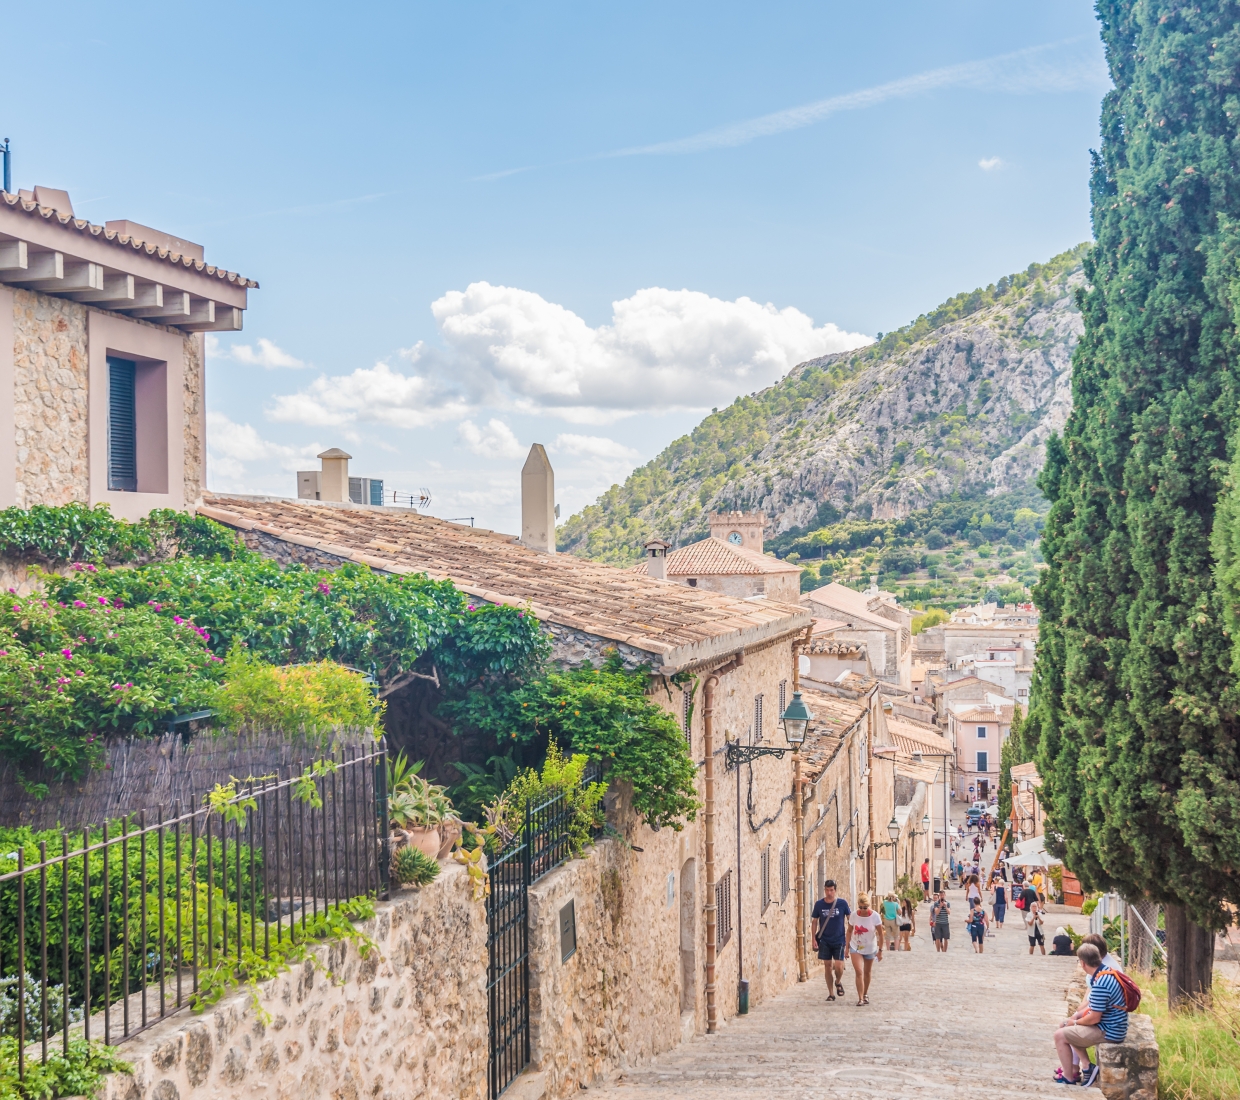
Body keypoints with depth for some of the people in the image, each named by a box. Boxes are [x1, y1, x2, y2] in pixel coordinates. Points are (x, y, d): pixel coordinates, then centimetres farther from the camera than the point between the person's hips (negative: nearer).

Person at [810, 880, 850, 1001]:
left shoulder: (842, 903, -6)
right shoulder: (819, 904, -2)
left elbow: (850, 920, 5)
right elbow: (815, 921, 8)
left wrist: (849, 937, 3)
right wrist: (814, 938, 2)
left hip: (839, 940, -2)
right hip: (824, 940, 2)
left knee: (838, 966, -10)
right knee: (827, 965, 4)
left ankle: (838, 982, 23)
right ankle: (831, 993, 15)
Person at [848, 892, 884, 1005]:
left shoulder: (875, 916, -16)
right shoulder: (854, 915, -10)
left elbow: (880, 934, -10)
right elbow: (850, 931, 3)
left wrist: (880, 950, -10)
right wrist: (847, 947, 4)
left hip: (870, 948, 0)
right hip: (856, 948, 0)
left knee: (867, 972, 14)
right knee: (859, 972, -12)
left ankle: (865, 994, 34)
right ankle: (860, 998, -11)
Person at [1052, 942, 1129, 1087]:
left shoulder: (1100, 984, -28)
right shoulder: (1106, 973, 4)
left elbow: (1094, 1018, -23)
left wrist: (1075, 1022, -6)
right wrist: (1076, 1015, 7)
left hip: (1108, 1032, -10)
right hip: (1112, 1025, 10)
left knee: (1060, 1035, -5)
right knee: (1070, 1030, 24)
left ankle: (1069, 1078, 5)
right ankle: (1086, 1067, 17)